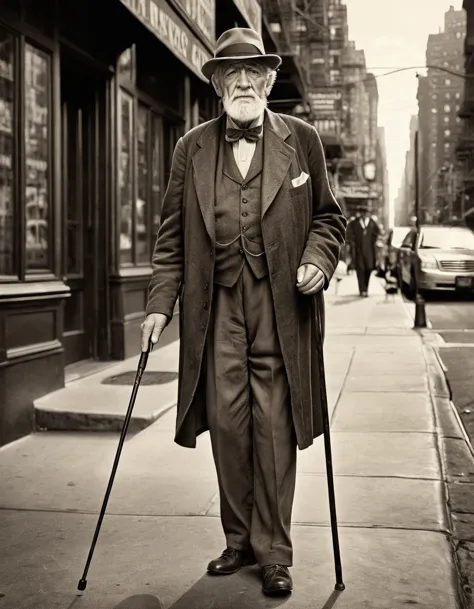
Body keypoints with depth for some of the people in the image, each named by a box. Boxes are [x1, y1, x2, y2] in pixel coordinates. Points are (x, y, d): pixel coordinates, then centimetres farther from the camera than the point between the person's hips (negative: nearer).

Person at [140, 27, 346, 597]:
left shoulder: (301, 139, 7)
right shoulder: (192, 148, 10)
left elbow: (327, 217, 12)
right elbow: (172, 234, 10)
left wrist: (317, 260, -7)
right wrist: (160, 303, 2)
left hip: (280, 307, -1)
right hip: (217, 307, 2)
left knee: (274, 427, 0)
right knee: (227, 424, 4)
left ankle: (273, 550, 11)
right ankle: (238, 539, 21)